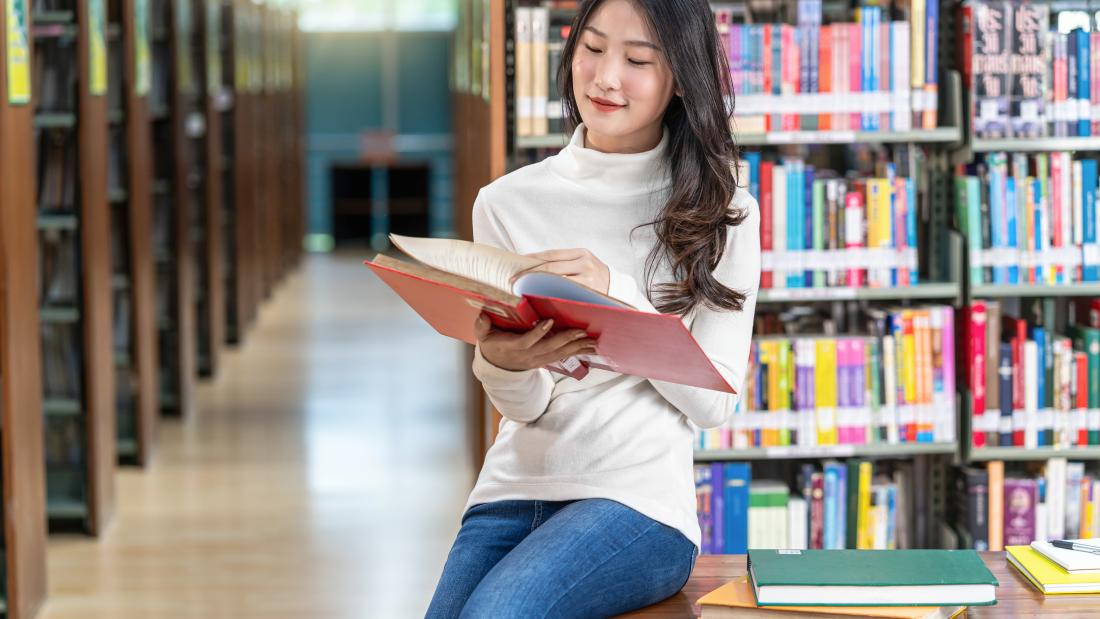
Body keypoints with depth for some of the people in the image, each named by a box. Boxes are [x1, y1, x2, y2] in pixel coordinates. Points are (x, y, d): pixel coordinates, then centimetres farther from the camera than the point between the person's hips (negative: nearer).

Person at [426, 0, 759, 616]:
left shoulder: (721, 213, 3)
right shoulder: (507, 203, 7)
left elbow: (714, 399, -3)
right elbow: (527, 408, 6)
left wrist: (617, 295, -16)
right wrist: (503, 366, -19)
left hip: (639, 501, -2)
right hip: (514, 489, 3)